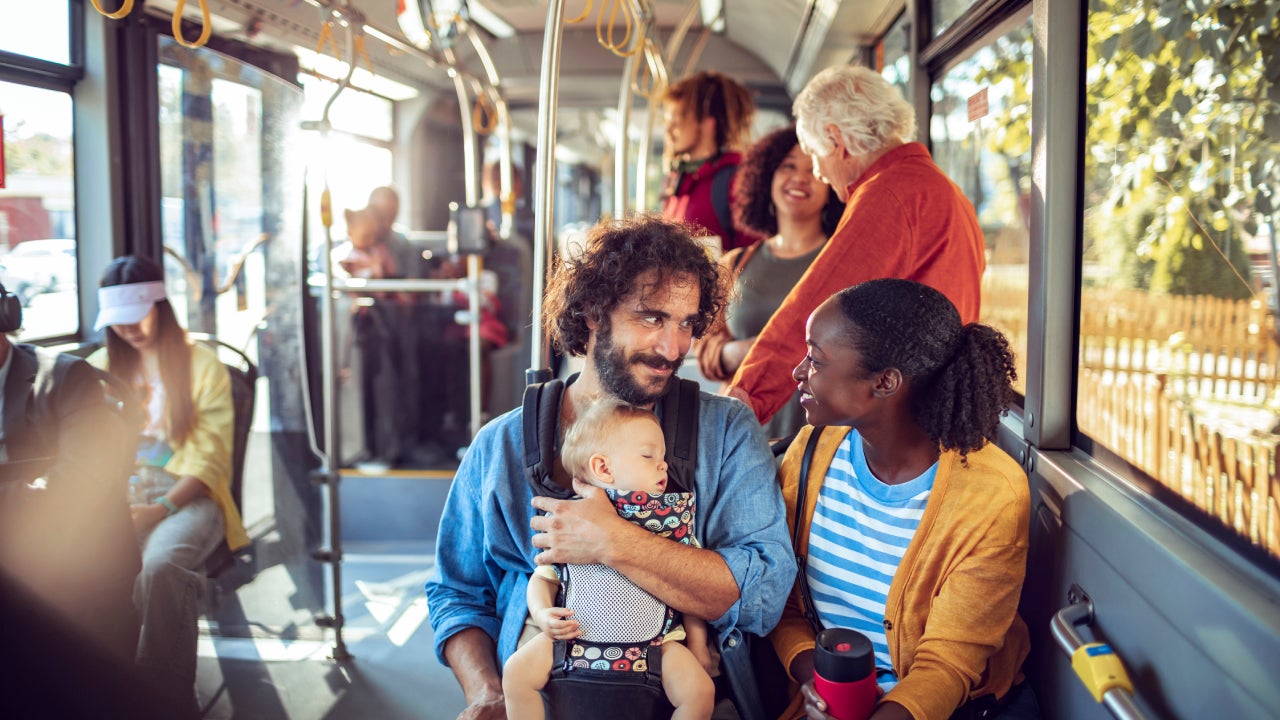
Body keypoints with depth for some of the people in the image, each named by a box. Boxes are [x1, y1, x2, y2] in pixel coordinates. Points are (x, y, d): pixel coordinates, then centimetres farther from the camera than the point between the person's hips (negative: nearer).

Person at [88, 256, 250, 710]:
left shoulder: (203, 367, 9)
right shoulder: (100, 369, 22)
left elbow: (209, 460, 1)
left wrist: (161, 509, -15)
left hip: (187, 498, -3)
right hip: (117, 498, 3)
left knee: (159, 565, -37)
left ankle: (166, 690, -23)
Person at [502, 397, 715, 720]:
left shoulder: (672, 519, 4)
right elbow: (544, 577, 10)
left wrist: (698, 645, 6)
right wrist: (542, 614, -9)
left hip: (655, 642, 0)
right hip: (576, 638, 0)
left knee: (700, 690, -19)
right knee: (516, 672, -15)